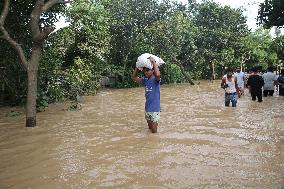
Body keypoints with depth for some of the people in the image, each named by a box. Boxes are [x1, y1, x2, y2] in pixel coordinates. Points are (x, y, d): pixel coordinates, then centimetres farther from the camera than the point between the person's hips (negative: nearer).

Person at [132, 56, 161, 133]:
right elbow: (134, 77, 13)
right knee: (150, 127, 19)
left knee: (154, 130, 0)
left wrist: (153, 61, -27)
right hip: (147, 107, 7)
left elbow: (158, 74, -37)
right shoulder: (145, 80, 6)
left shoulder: (156, 80, -13)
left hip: (155, 108, -7)